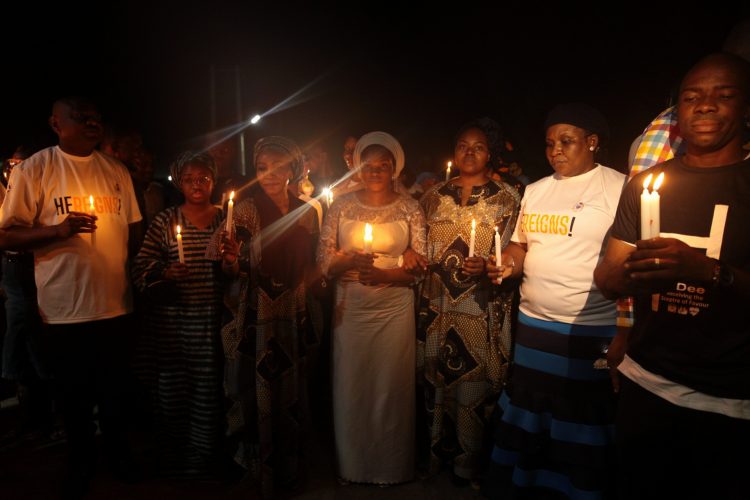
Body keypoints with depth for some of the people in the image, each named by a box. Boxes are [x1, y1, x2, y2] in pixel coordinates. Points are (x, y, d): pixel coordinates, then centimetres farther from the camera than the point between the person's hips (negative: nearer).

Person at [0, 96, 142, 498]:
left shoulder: (117, 171, 7)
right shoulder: (35, 168, -4)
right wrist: (58, 230, -21)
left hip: (116, 304, 3)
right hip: (66, 309, -3)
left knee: (115, 387, 16)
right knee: (76, 392, 13)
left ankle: (118, 451, 37)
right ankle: (81, 461, 35)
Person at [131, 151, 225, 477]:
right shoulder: (165, 221, 3)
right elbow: (140, 268, 0)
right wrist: (165, 273, -19)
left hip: (211, 325, 1)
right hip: (170, 324, 0)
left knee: (208, 396, 4)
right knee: (171, 396, 6)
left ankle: (202, 465, 23)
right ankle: (171, 465, 28)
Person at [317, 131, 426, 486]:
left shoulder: (409, 208, 1)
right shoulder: (342, 206, 4)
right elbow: (324, 260, 0)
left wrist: (382, 274, -18)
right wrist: (352, 260, -19)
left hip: (394, 308, -1)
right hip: (350, 307, 1)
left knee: (391, 388, 6)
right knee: (350, 387, 8)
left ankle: (391, 469, 28)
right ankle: (352, 466, 30)